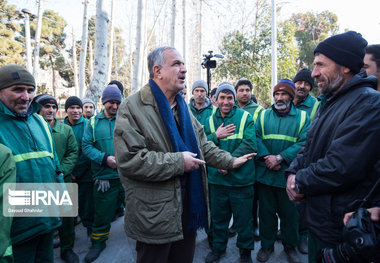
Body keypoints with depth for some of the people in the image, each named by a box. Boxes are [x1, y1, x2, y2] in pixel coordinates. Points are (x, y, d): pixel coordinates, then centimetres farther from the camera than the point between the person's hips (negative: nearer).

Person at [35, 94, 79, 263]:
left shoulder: (66, 129, 6)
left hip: (63, 180, 2)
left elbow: (73, 152, 3)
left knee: (66, 216, 10)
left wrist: (62, 171, -9)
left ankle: (67, 249, 28)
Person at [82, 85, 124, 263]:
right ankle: (98, 243, 35)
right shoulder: (93, 122, 5)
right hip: (104, 177, 0)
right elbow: (86, 146, -2)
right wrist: (105, 159, -16)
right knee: (102, 212, 12)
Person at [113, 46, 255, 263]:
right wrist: (178, 162, -21)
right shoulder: (133, 107, -15)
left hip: (188, 206, 7)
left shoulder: (182, 106, 11)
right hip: (155, 214, -7)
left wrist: (230, 161, 12)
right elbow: (129, 159, -24)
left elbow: (202, 144, 18)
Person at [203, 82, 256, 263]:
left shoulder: (246, 117, -5)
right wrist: (216, 136, -19)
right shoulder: (210, 120, 5)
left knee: (243, 219, 14)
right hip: (216, 179, 3)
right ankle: (218, 247, 42)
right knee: (218, 217, 19)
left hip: (241, 179, -3)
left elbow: (249, 145, -15)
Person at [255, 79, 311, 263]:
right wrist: (266, 157, -17)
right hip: (264, 174, 2)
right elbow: (256, 138, -3)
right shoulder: (263, 115, 7)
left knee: (289, 213, 12)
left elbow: (304, 143, -10)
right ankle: (267, 245, 32)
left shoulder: (302, 117, 1)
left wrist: (280, 158, -19)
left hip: (289, 175, -1)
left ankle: (290, 246, 35)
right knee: (266, 211, 13)